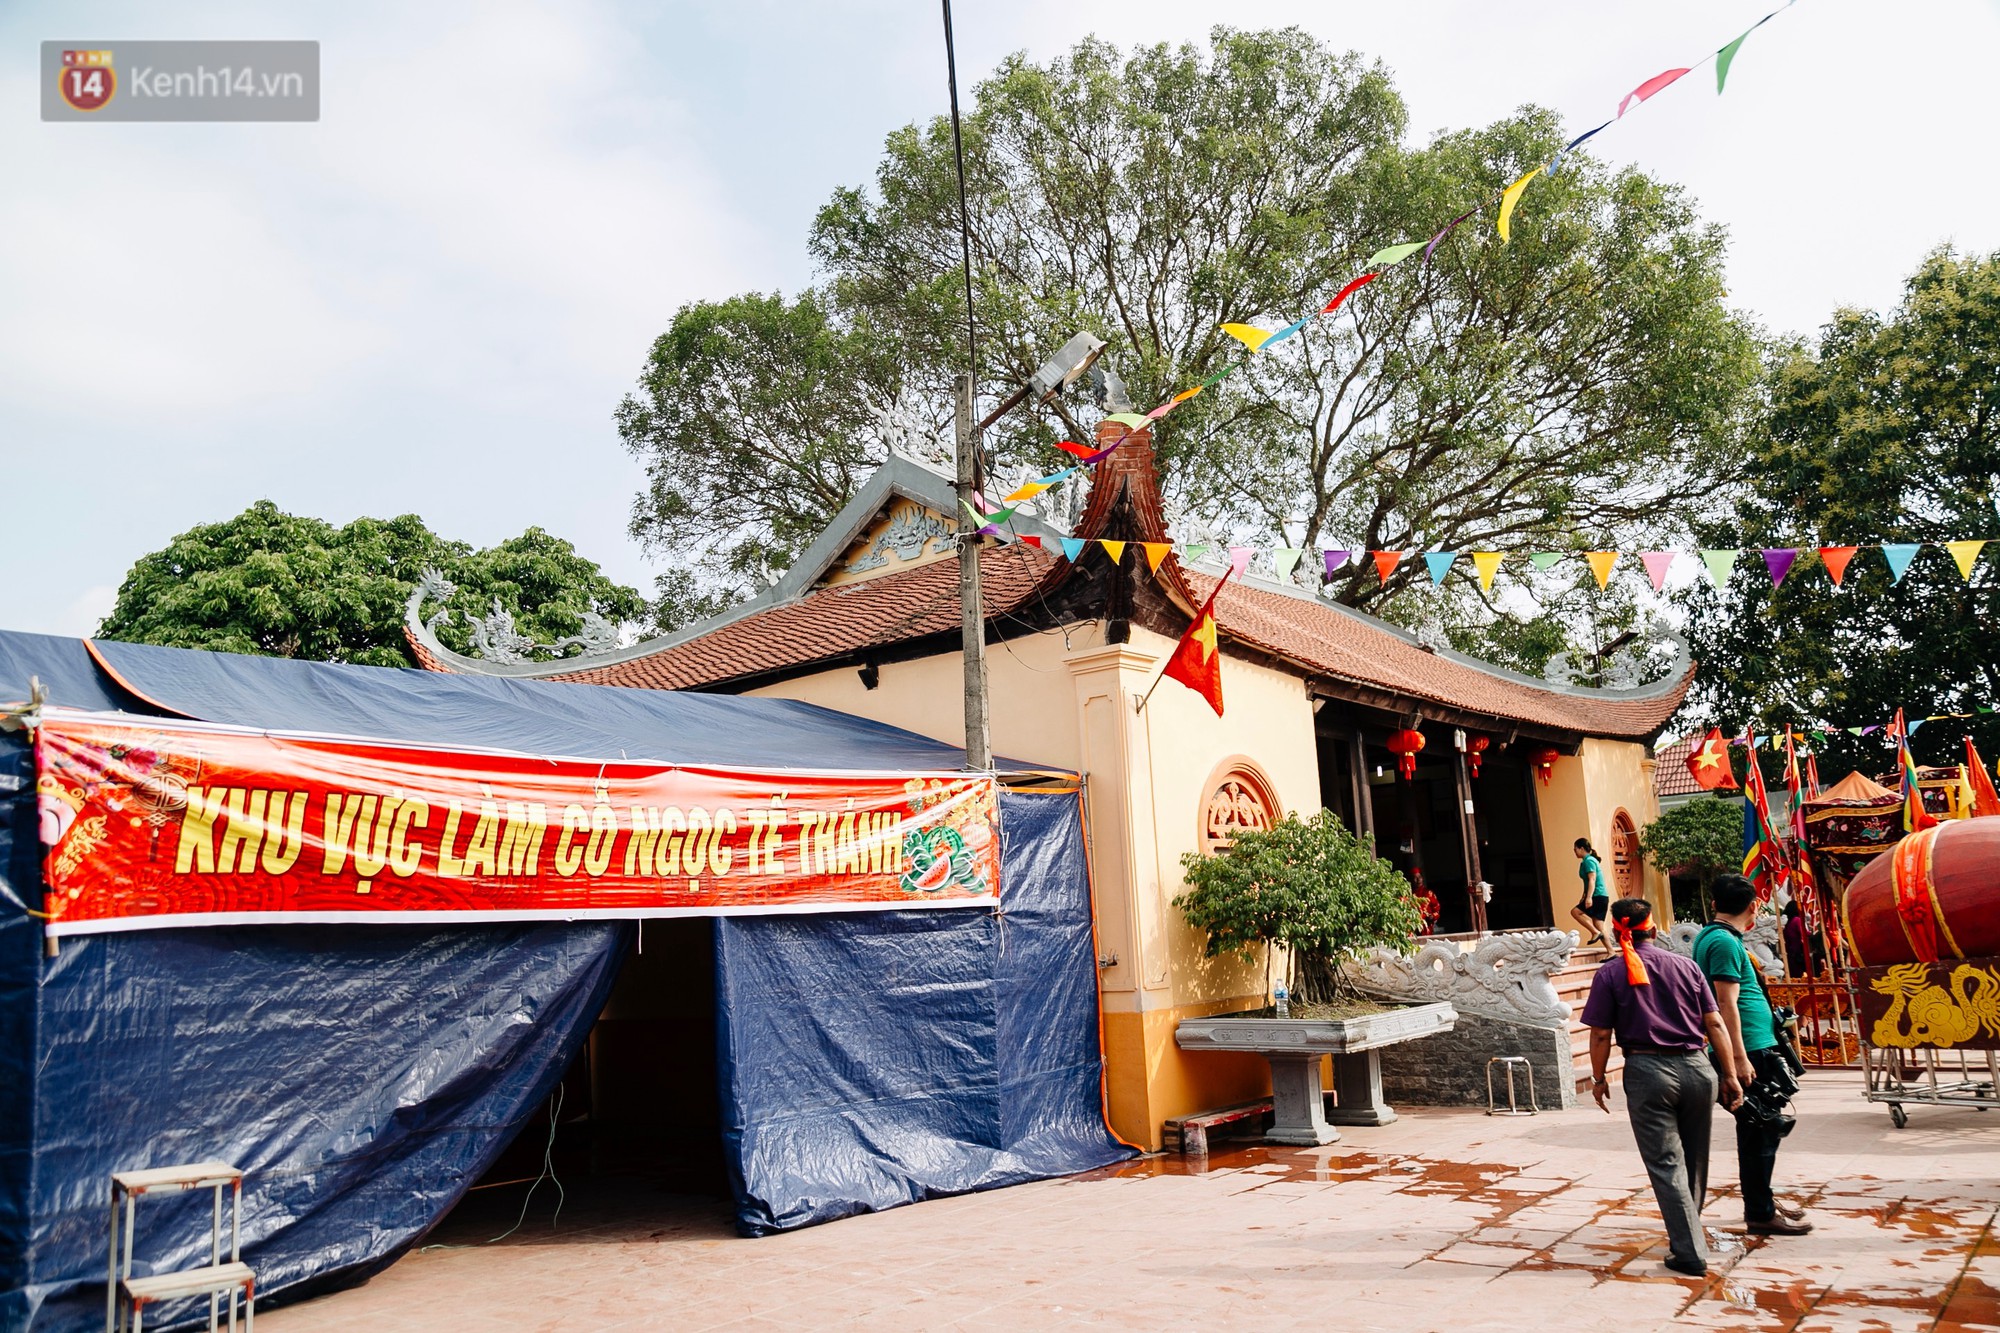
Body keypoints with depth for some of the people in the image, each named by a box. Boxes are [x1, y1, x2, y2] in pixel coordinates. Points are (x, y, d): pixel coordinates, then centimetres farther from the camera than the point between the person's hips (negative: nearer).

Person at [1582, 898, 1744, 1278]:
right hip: (1696, 1068, 4)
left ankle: (1690, 1252, -1)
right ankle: (1688, 1232, 35)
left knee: (1666, 1163, 2)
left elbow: (1600, 1035, -3)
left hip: (1648, 1071, -4)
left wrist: (1598, 1079, 8)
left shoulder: (1609, 974, -2)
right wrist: (1730, 1075, 10)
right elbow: (1715, 1024, 5)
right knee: (1694, 1159, 19)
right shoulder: (1685, 966, 7)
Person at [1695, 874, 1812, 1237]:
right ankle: (1760, 1214, 4)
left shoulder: (1709, 936, 15)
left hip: (1753, 1049, 10)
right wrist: (1740, 1058, -22)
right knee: (1760, 1132, -3)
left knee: (1764, 1129, 17)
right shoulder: (1724, 942, -16)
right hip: (1750, 1051, -10)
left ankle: (1761, 1202, 27)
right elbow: (1727, 1003, -21)